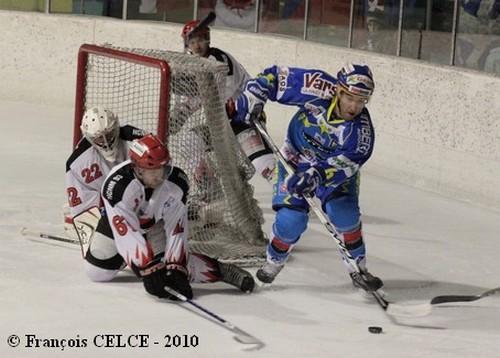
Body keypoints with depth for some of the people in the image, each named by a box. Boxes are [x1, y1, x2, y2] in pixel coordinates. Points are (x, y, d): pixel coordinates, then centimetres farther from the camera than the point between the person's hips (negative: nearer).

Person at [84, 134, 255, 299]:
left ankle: (219, 270, -1)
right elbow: (127, 233, -44)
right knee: (97, 273, 2)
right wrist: (148, 270, -49)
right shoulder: (117, 186, -42)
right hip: (118, 222, 0)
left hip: (156, 222, 0)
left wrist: (175, 269, -35)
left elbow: (176, 230, -28)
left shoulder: (176, 183, -32)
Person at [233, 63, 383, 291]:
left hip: (337, 165, 0)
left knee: (344, 212, -19)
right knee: (291, 219, -12)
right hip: (296, 159, 0)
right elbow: (275, 77, -20)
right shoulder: (318, 90, -31)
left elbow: (346, 161, -40)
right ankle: (273, 262, 17)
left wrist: (316, 175, -55)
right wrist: (249, 101, -25)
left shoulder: (361, 128, -29)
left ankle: (358, 268, 2)